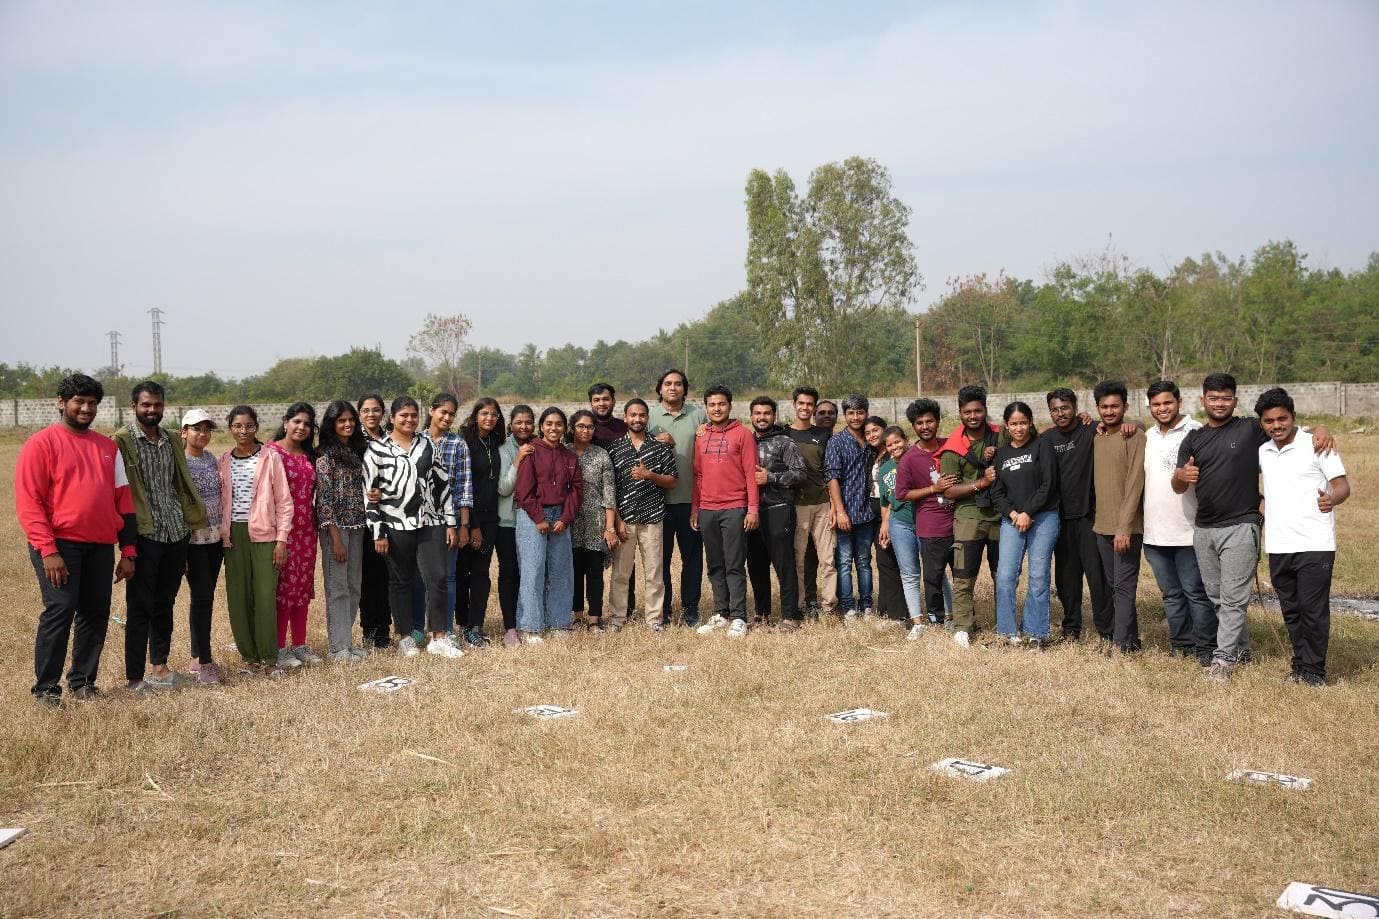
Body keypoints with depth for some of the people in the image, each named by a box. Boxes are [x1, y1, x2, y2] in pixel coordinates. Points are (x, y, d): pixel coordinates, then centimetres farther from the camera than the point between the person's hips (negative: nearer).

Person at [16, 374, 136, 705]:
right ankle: (46, 688, 0)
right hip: (59, 544, -5)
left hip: (100, 546, 5)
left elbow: (123, 501, 15)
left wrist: (128, 552, 10)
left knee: (96, 614, 5)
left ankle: (82, 681, 18)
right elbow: (28, 502, -8)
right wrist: (48, 550, -16)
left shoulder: (108, 447, 15)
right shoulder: (41, 444, -1)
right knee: (60, 610, -10)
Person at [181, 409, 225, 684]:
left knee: (205, 596, 10)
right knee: (202, 596, -8)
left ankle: (197, 658, 19)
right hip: (192, 539, -6)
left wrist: (225, 533, 16)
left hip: (214, 537, 6)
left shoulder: (212, 459, 11)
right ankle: (205, 661, -3)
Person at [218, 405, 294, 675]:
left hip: (263, 534, -3)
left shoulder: (270, 457, 1)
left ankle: (269, 660, 1)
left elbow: (284, 501, 0)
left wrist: (282, 539, -6)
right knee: (238, 598, 2)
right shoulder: (224, 461, 10)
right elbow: (220, 501, 13)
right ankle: (250, 656, 12)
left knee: (265, 597, -7)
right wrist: (221, 535, 4)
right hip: (233, 536, 3)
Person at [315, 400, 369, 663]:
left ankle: (346, 640, 20)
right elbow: (324, 498, -13)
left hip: (357, 525, 7)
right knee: (337, 587, -3)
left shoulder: (357, 450, 11)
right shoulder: (326, 455, -9)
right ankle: (339, 648, 1)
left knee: (353, 586, 10)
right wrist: (336, 539, -17)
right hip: (335, 526, -7)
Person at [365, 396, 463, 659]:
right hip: (396, 526, -3)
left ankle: (438, 638, 5)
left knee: (437, 577, -4)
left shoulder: (427, 445, 10)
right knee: (401, 581, 6)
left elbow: (443, 482, 11)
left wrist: (450, 523, 6)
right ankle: (406, 638, 17)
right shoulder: (377, 449, -1)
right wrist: (378, 533, -6)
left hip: (430, 523, 3)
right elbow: (369, 492, -2)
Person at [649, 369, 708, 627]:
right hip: (659, 498, 0)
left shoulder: (699, 415, 6)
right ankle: (663, 609, 16)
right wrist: (658, 443, -12)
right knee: (661, 557, 6)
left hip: (691, 497, 1)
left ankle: (690, 609, 15)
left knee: (692, 555, 5)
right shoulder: (649, 417, 5)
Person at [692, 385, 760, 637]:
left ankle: (738, 618, 1)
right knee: (715, 567, 9)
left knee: (734, 566, -3)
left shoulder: (742, 434, -1)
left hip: (734, 509, -4)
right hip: (707, 510, 4)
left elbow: (751, 473, -4)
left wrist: (753, 509, -9)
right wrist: (695, 508, 11)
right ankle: (720, 614, 17)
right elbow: (697, 474, 15)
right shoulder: (701, 435, 12)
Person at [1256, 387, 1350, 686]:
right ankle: (1300, 664, 23)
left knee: (1313, 609, -4)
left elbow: (1343, 485, -8)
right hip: (1278, 546, 5)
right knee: (1291, 610, 12)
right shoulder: (1262, 451, 9)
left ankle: (1314, 670, 6)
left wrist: (1333, 499, -31)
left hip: (1314, 544, -5)